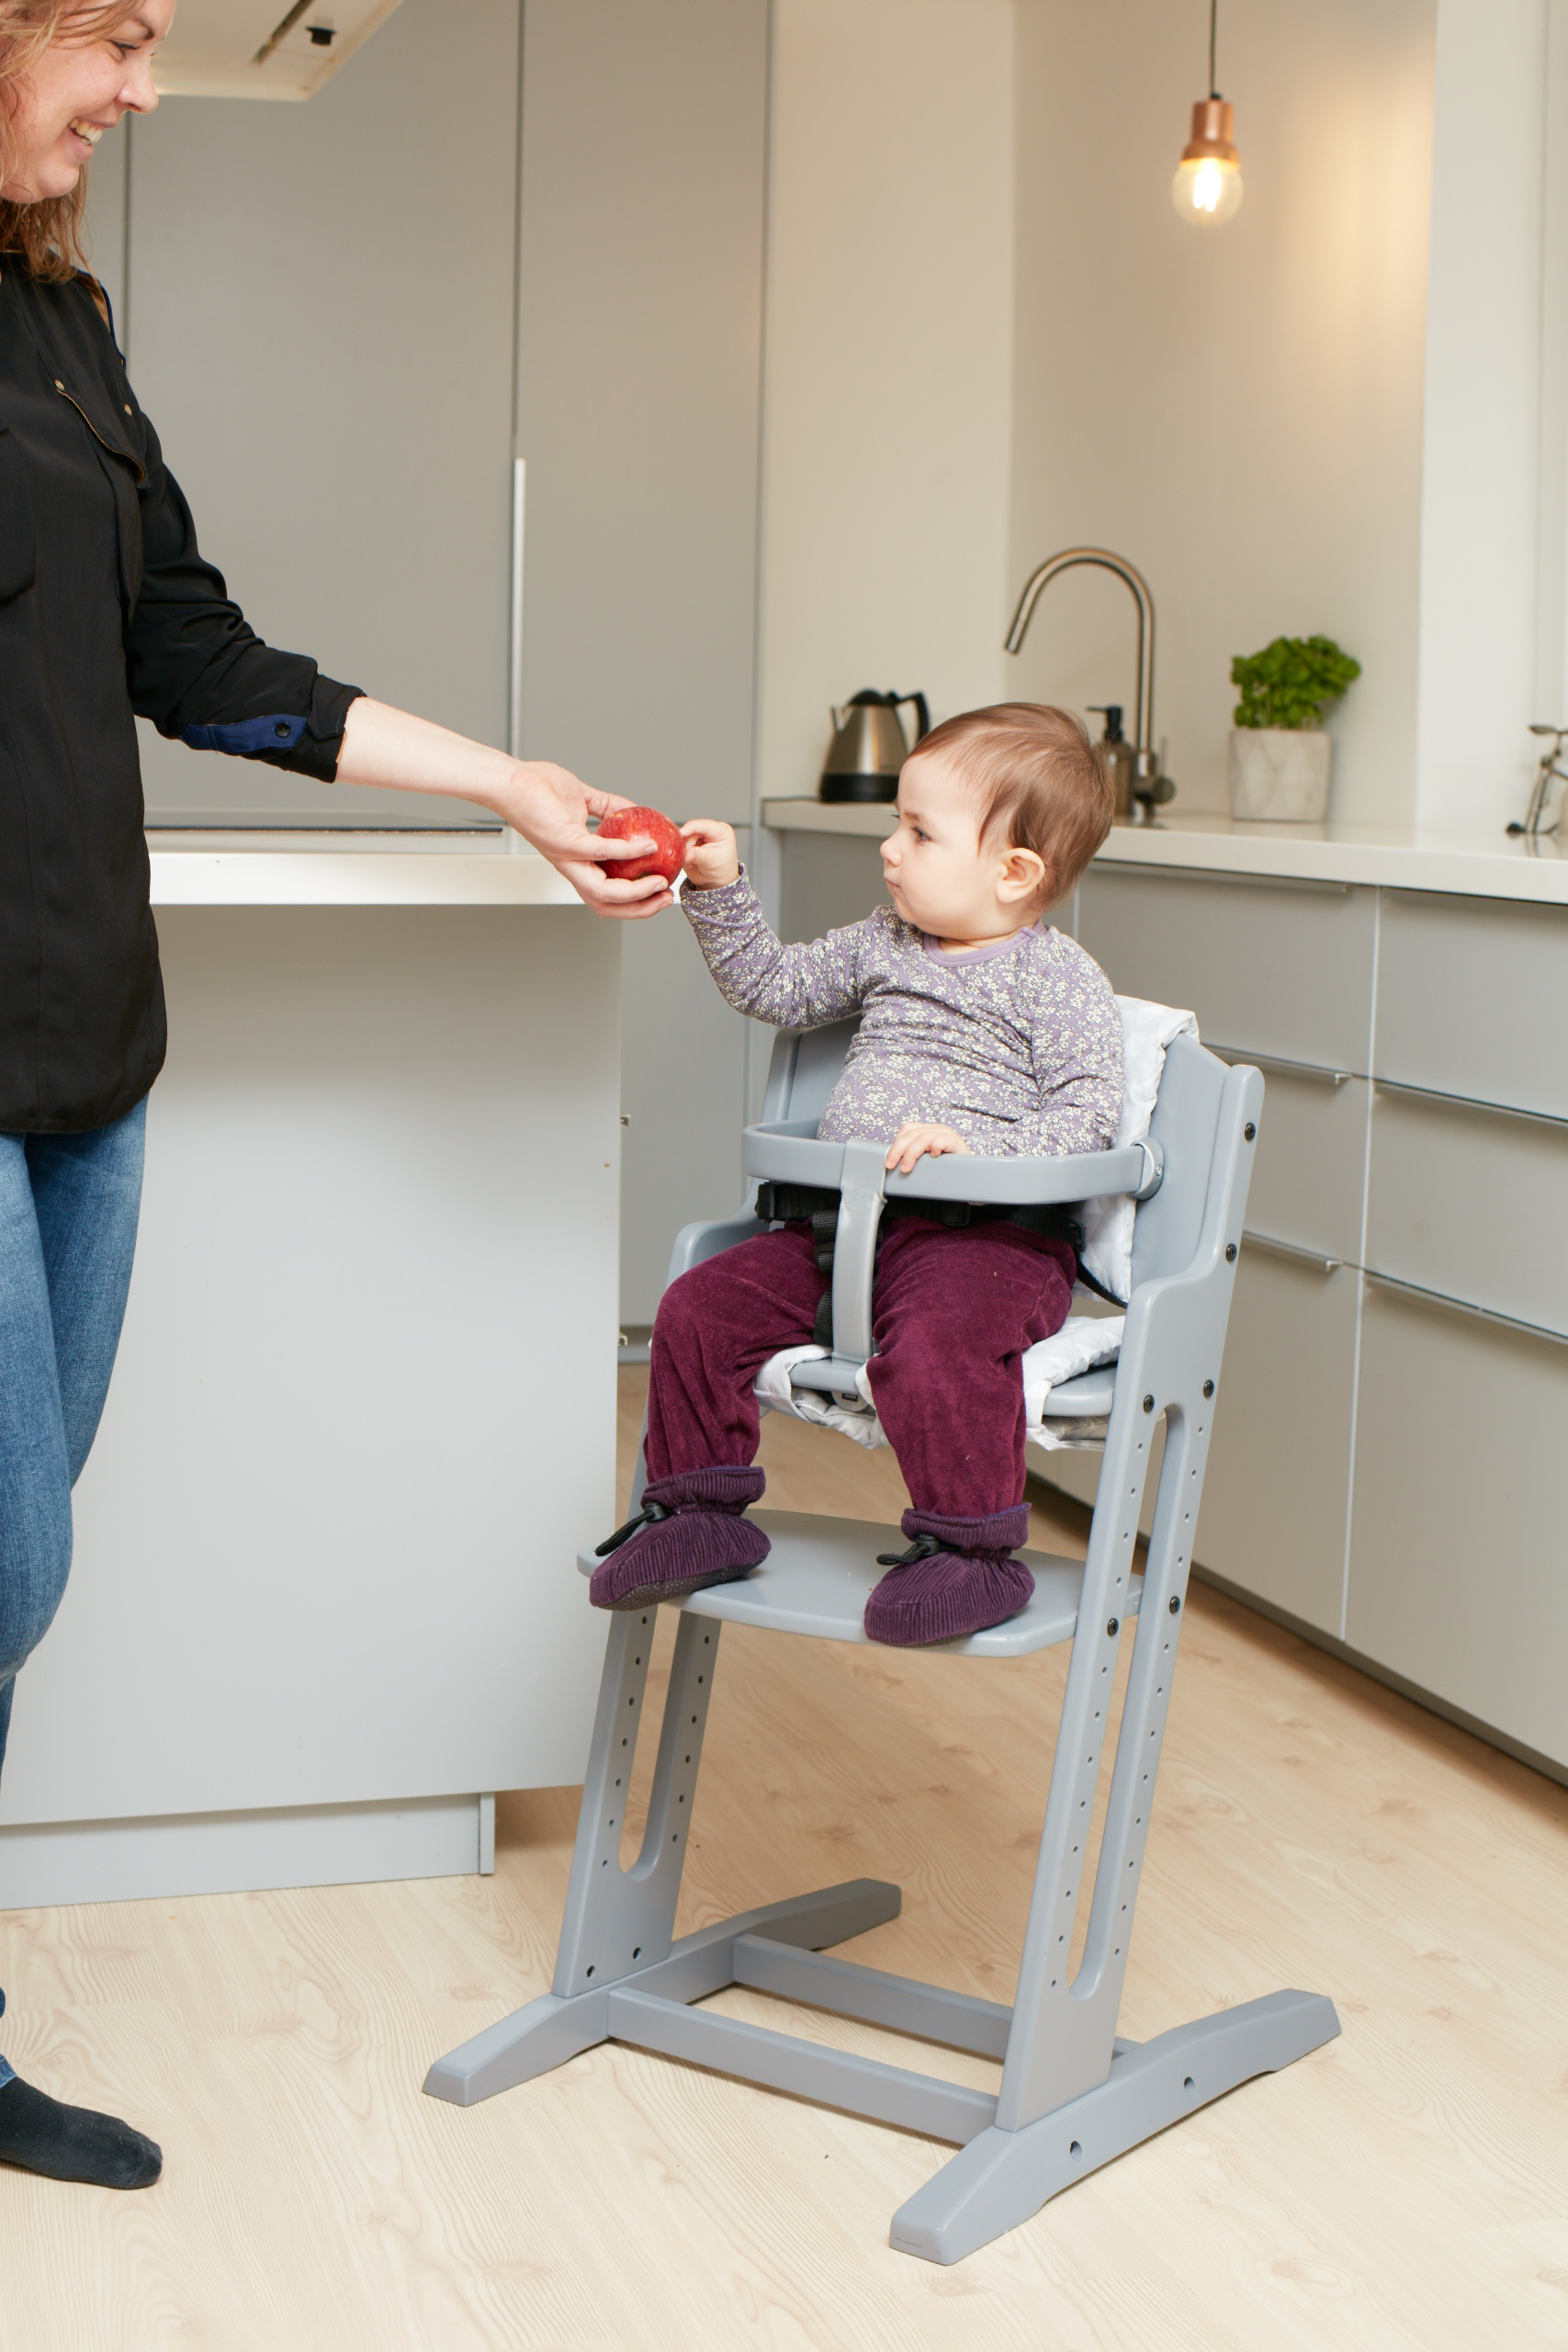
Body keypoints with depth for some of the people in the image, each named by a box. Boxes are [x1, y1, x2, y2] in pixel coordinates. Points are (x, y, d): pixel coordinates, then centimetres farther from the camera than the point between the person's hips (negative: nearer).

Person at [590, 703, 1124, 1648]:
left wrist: (973, 1144, -25)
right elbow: (775, 988, 30)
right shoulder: (882, 945, 18)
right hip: (839, 1220, 8)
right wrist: (722, 892, 19)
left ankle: (972, 1548, -22)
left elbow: (1090, 1115, -13)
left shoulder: (1058, 977, -4)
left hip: (986, 1233, -7)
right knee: (700, 1310, -4)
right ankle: (697, 1514, 9)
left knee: (933, 1347, -37)